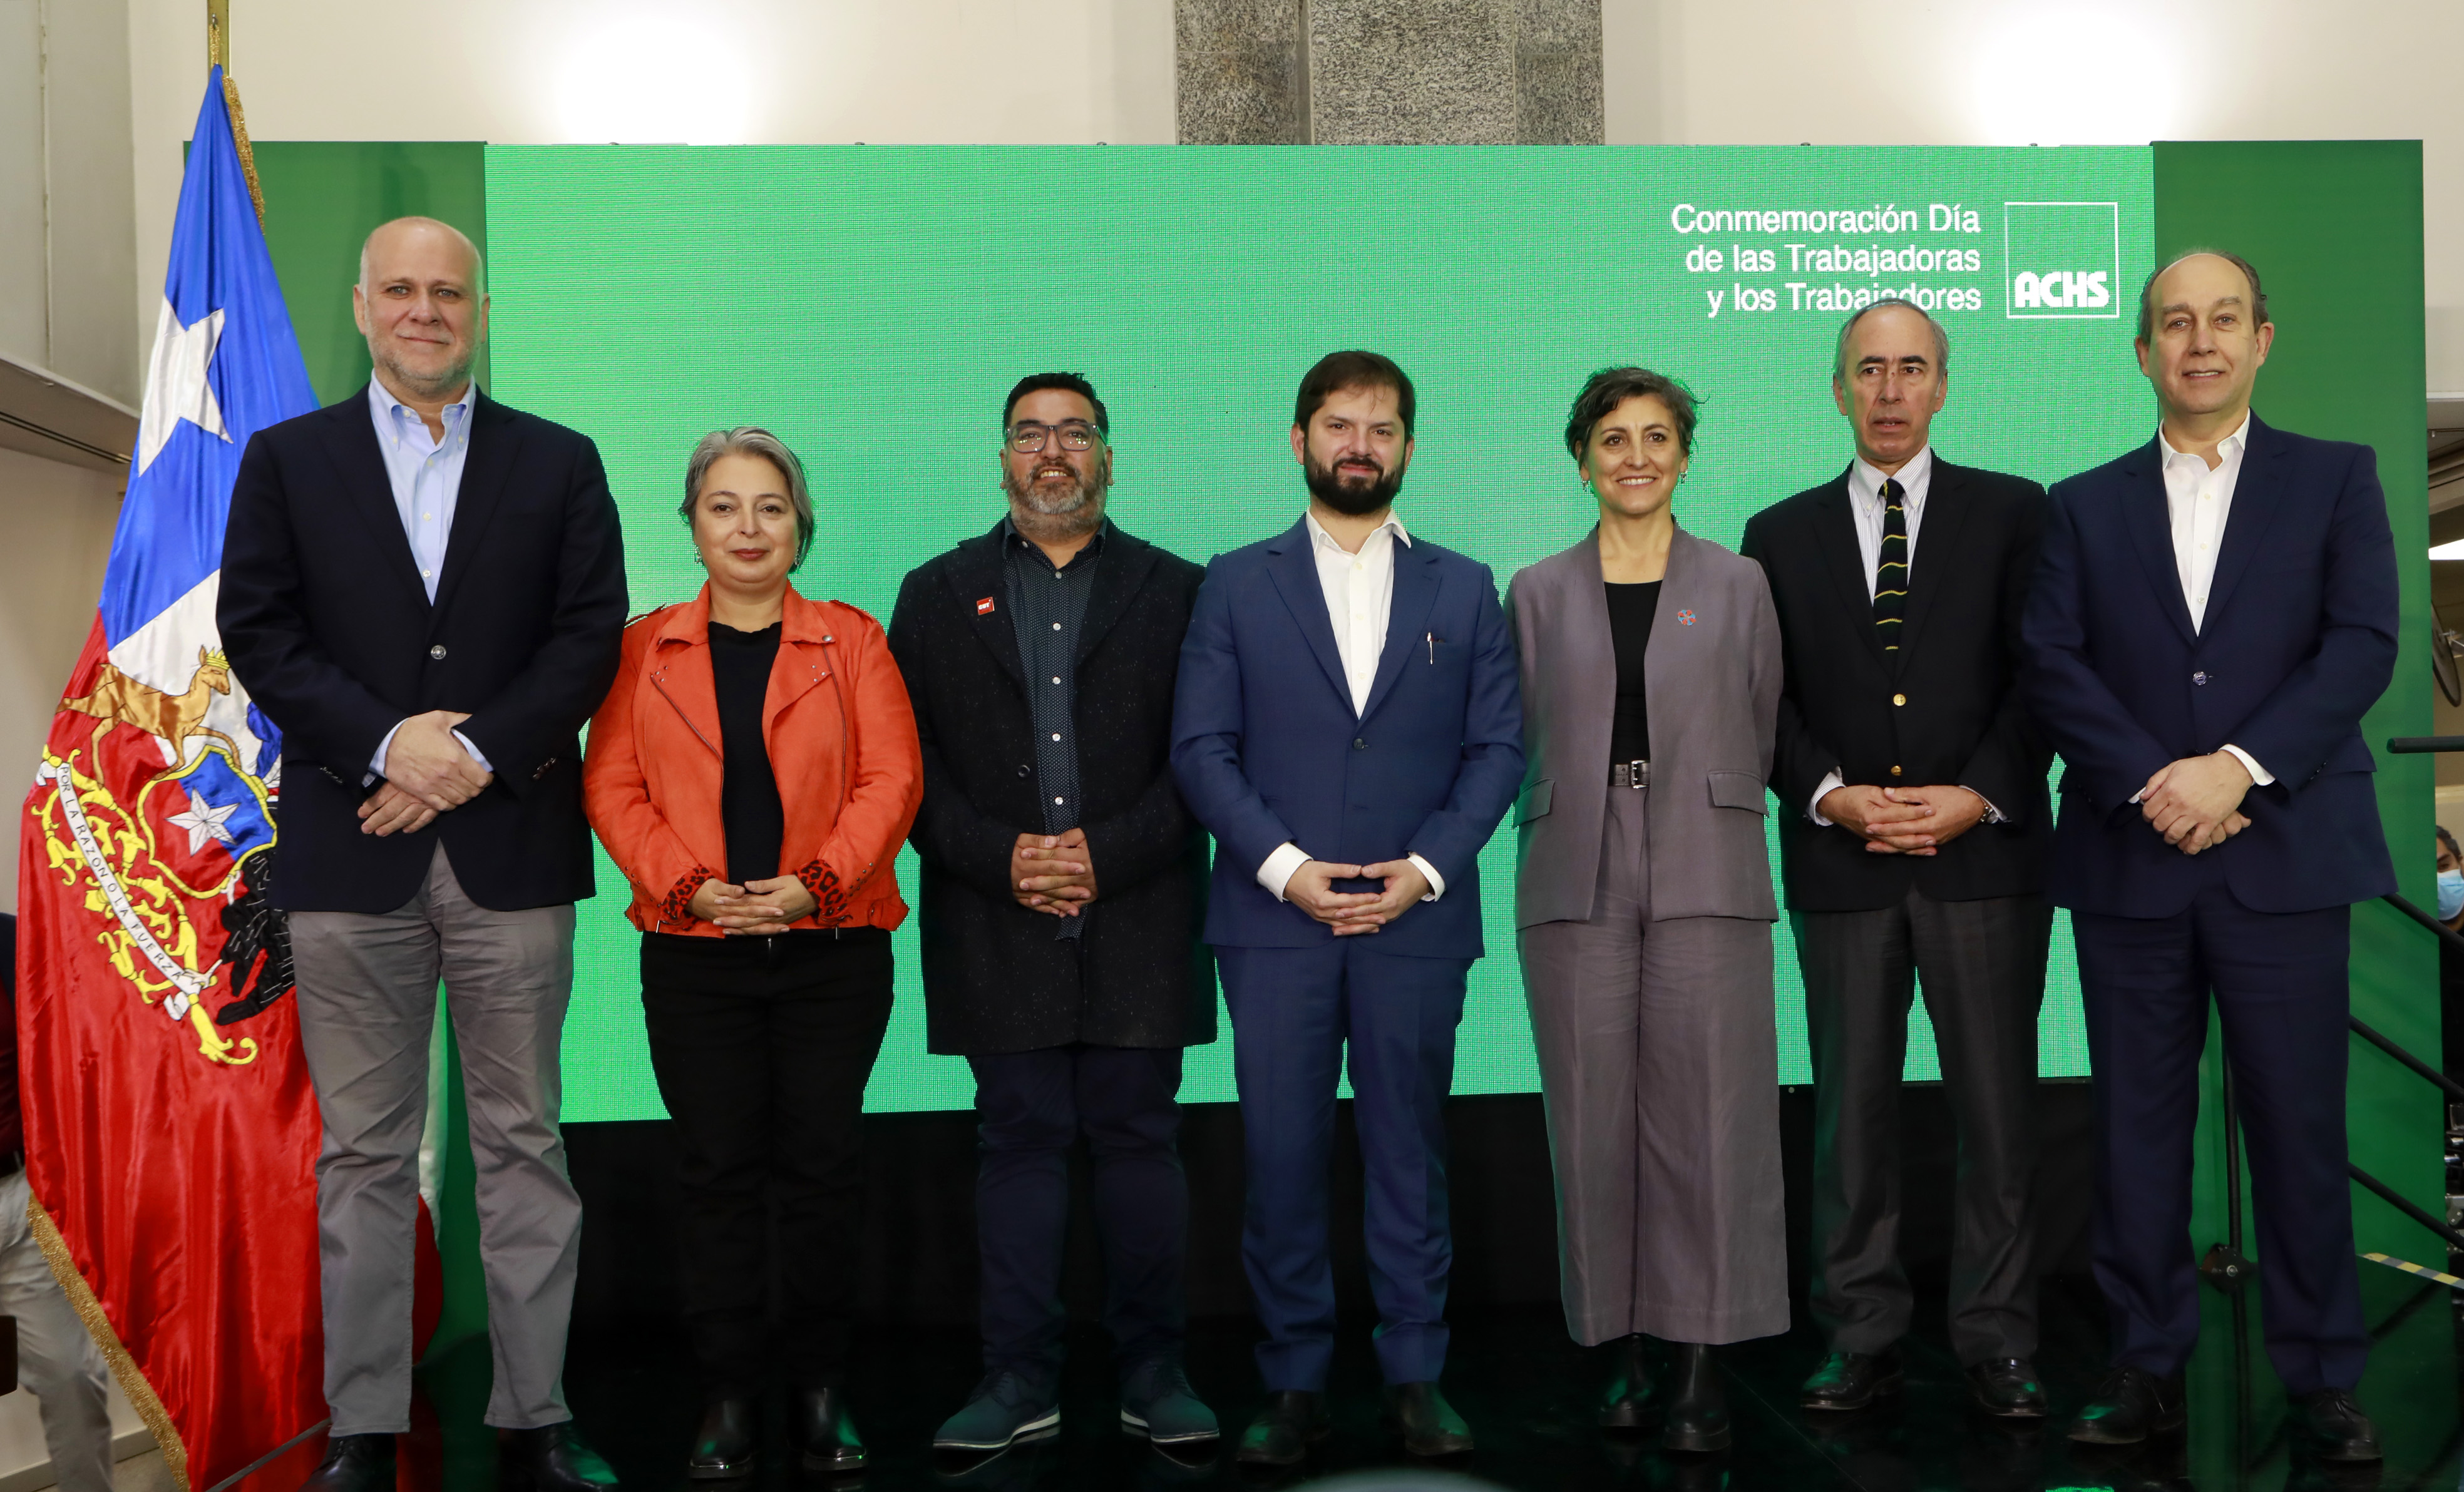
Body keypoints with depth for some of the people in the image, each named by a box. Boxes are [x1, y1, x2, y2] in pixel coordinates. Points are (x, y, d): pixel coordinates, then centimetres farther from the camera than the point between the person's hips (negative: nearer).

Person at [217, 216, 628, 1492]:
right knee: (363, 1150, 6)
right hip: (350, 852, 0)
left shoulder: (559, 464, 10)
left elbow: (590, 635, 1)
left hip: (513, 846, 0)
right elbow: (257, 633, 1)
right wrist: (387, 743, -13)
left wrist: (475, 751, -11)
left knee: (523, 1141, 4)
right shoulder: (285, 461, 11)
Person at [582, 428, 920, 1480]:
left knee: (822, 1167, 3)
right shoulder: (644, 649, 10)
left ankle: (823, 1392, 15)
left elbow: (891, 779, -1)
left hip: (833, 946, 0)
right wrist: (689, 885, -12)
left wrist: (818, 880, -14)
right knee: (717, 1173, 3)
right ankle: (727, 1399, 13)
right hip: (695, 952, 1)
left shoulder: (852, 642, 7)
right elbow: (612, 786, 2)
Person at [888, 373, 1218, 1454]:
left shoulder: (1176, 592, 8)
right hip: (996, 929, 1)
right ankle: (1019, 1377, 13)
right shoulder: (938, 594, 12)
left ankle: (1153, 1370, 15)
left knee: (1139, 1137, 4)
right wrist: (998, 858, -9)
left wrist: (1107, 856, -11)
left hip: (1139, 921, -1)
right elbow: (908, 759, 4)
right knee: (1018, 1140, 5)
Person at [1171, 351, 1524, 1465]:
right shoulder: (1237, 584, 7)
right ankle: (1293, 1383, 14)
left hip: (1416, 918, 1)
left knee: (1408, 1153, 7)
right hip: (1274, 917, -1)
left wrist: (1428, 866, -8)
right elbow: (1201, 748, 1)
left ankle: (1415, 1377, 19)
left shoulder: (1463, 589, 11)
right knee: (1282, 1157, 2)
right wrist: (1283, 865, -11)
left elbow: (1497, 748, 6)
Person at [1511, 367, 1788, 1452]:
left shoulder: (1738, 587, 9)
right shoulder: (1538, 594, 10)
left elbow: (1766, 738, 12)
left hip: (1705, 878, -1)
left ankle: (1701, 1366, 4)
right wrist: (1577, 812, 7)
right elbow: (1521, 742, 14)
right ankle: (1623, 1348, 15)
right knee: (1595, 1116, 3)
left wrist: (1707, 809, 6)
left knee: (1707, 1112, -4)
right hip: (1577, 882, 1)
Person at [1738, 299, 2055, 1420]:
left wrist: (1979, 796, -11)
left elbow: (2038, 675, 2)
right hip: (1839, 861, 1)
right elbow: (1764, 698, 7)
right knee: (1851, 1109, 4)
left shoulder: (2011, 512, 9)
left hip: (1984, 853, -1)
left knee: (1998, 1108, 2)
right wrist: (1830, 794, -8)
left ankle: (1996, 1347, 12)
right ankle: (1862, 1339, 13)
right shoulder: (1781, 534, 12)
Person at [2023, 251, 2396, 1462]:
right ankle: (2148, 1364, 15)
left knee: (2299, 1124, 2)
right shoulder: (2084, 504, 12)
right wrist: (2152, 784, -13)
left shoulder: (2336, 477, 9)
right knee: (2137, 1123, 6)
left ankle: (2320, 1375, 15)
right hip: (2128, 861, 1)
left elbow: (2363, 643, -2)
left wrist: (2239, 766, -14)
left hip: (2286, 852, -1)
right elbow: (2052, 665, 1)